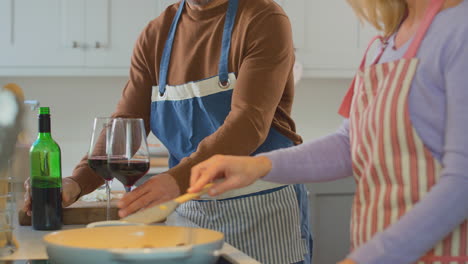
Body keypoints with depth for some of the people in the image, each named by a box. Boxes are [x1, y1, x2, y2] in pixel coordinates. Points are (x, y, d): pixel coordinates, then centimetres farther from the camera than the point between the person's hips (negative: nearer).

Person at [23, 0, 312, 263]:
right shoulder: (156, 35, 7)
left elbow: (250, 122, -22)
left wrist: (178, 178, -35)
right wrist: (78, 182, -16)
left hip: (263, 211, -4)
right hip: (188, 209, 5)